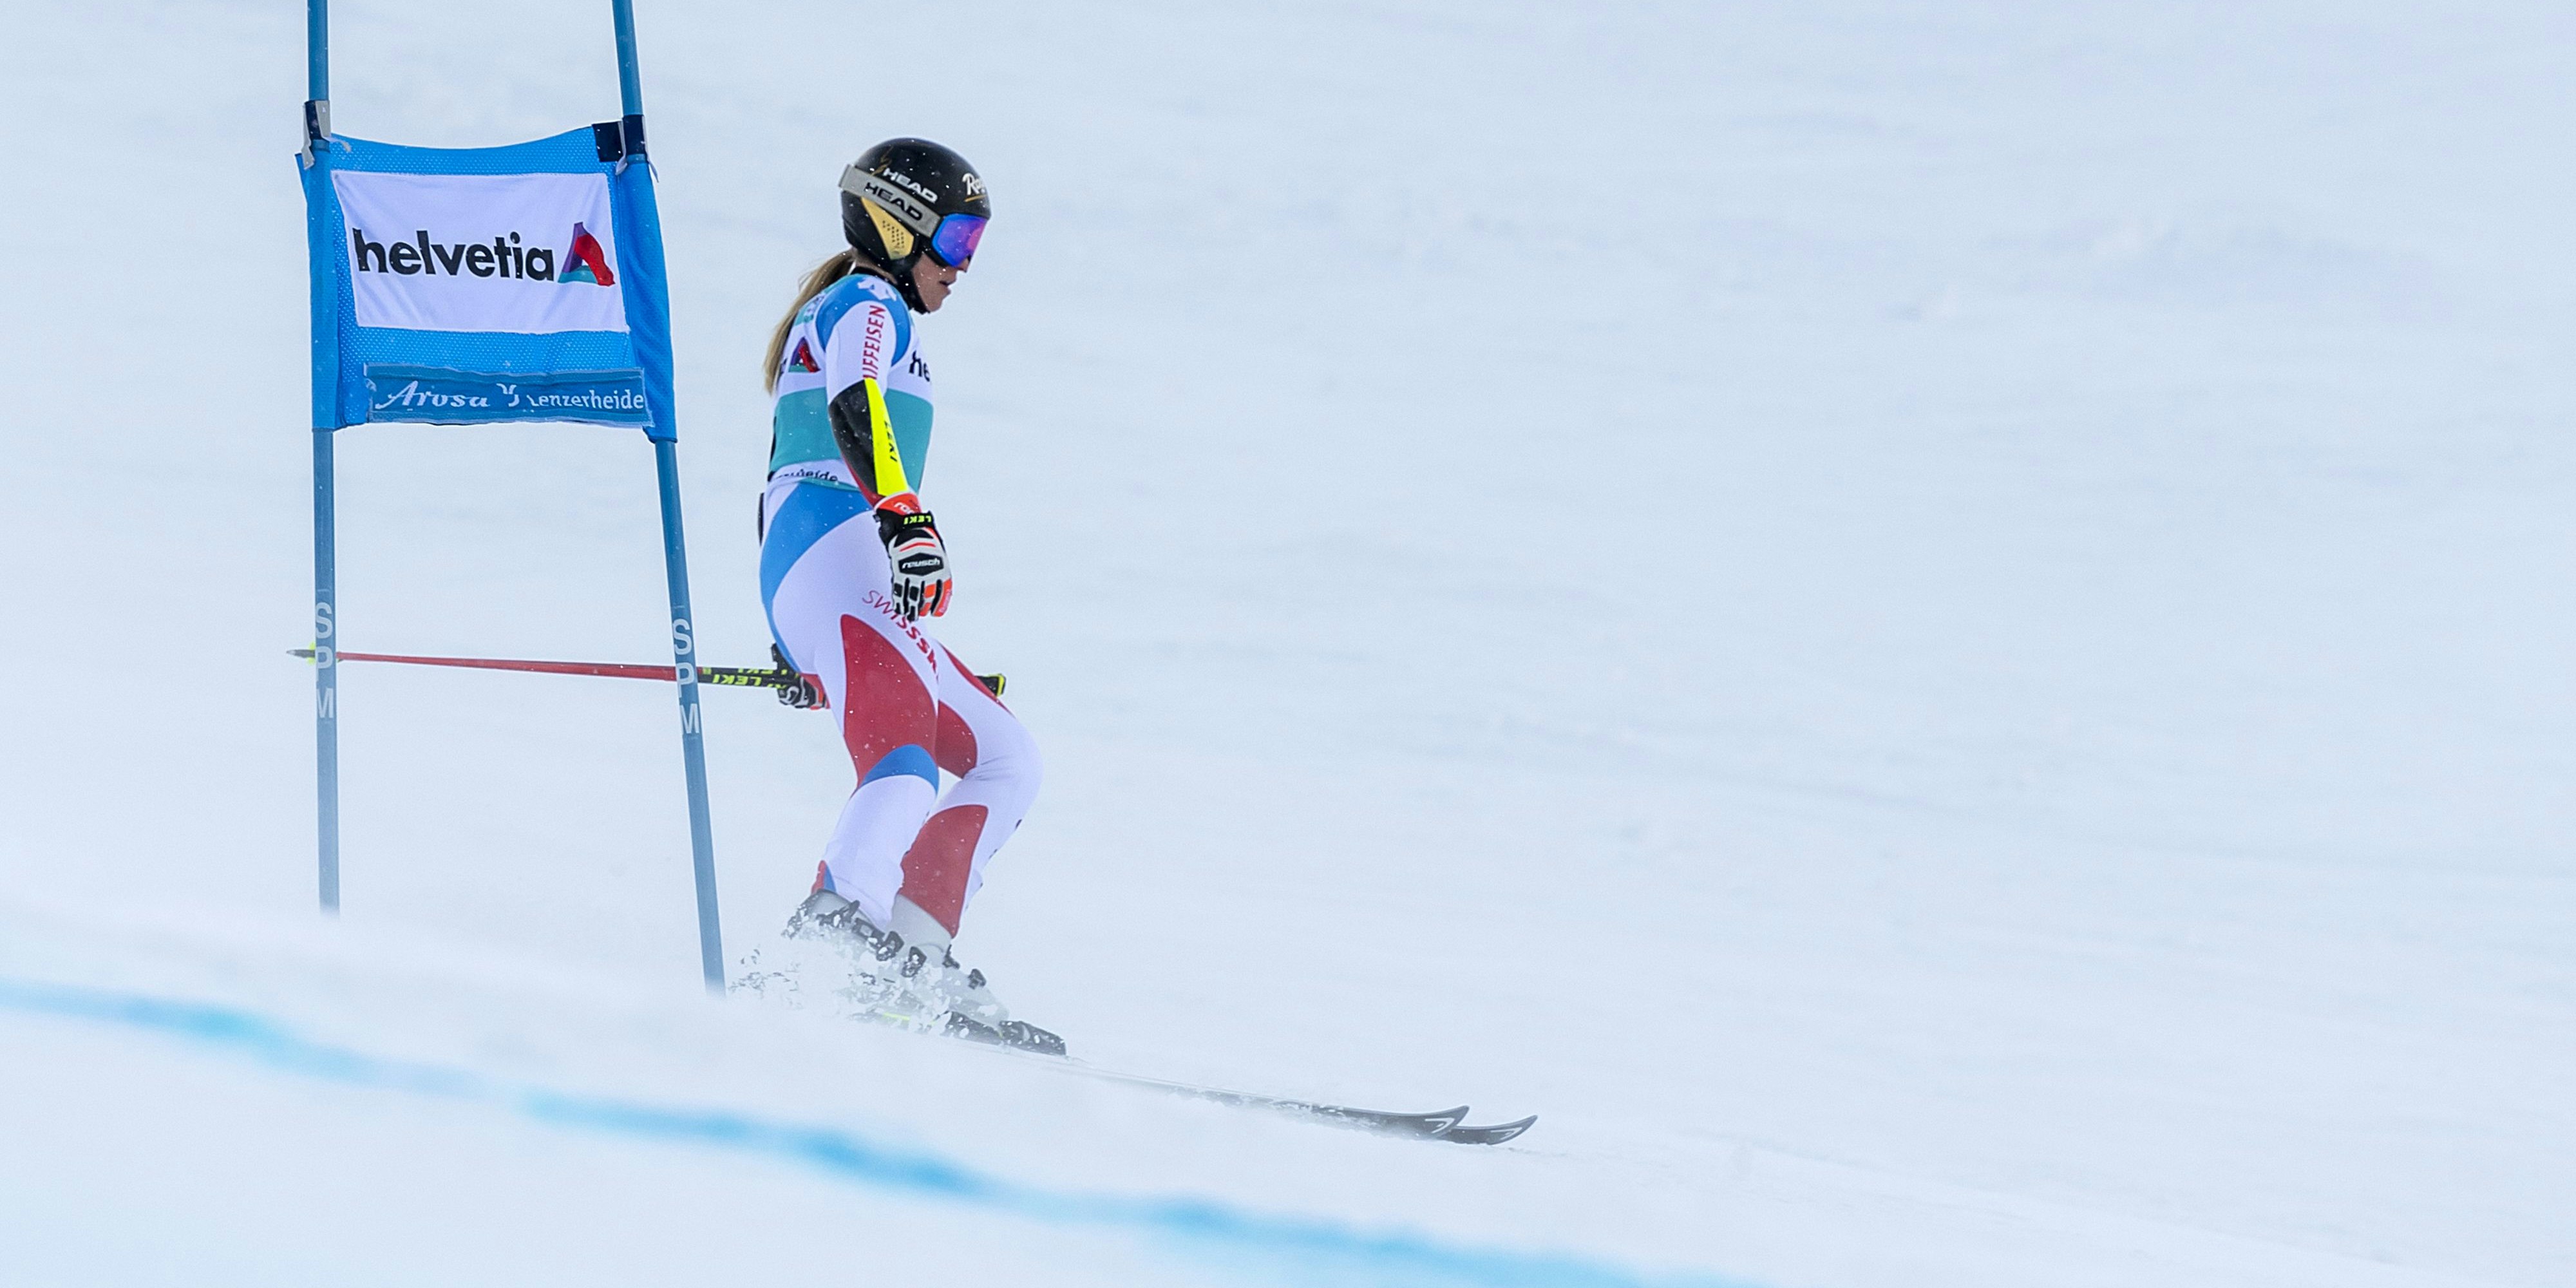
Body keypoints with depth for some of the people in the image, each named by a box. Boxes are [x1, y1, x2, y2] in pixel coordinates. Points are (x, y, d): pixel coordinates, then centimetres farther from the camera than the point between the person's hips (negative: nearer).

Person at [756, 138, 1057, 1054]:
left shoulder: (820, 322, 35)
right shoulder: (869, 306, 5)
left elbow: (784, 484, 38)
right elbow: (854, 409, -17)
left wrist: (798, 647, 40)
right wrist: (905, 519, -33)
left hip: (793, 587, 10)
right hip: (841, 551, -10)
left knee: (1005, 761, 10)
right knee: (904, 765, -33)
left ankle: (912, 959, -8)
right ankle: (838, 924, -60)